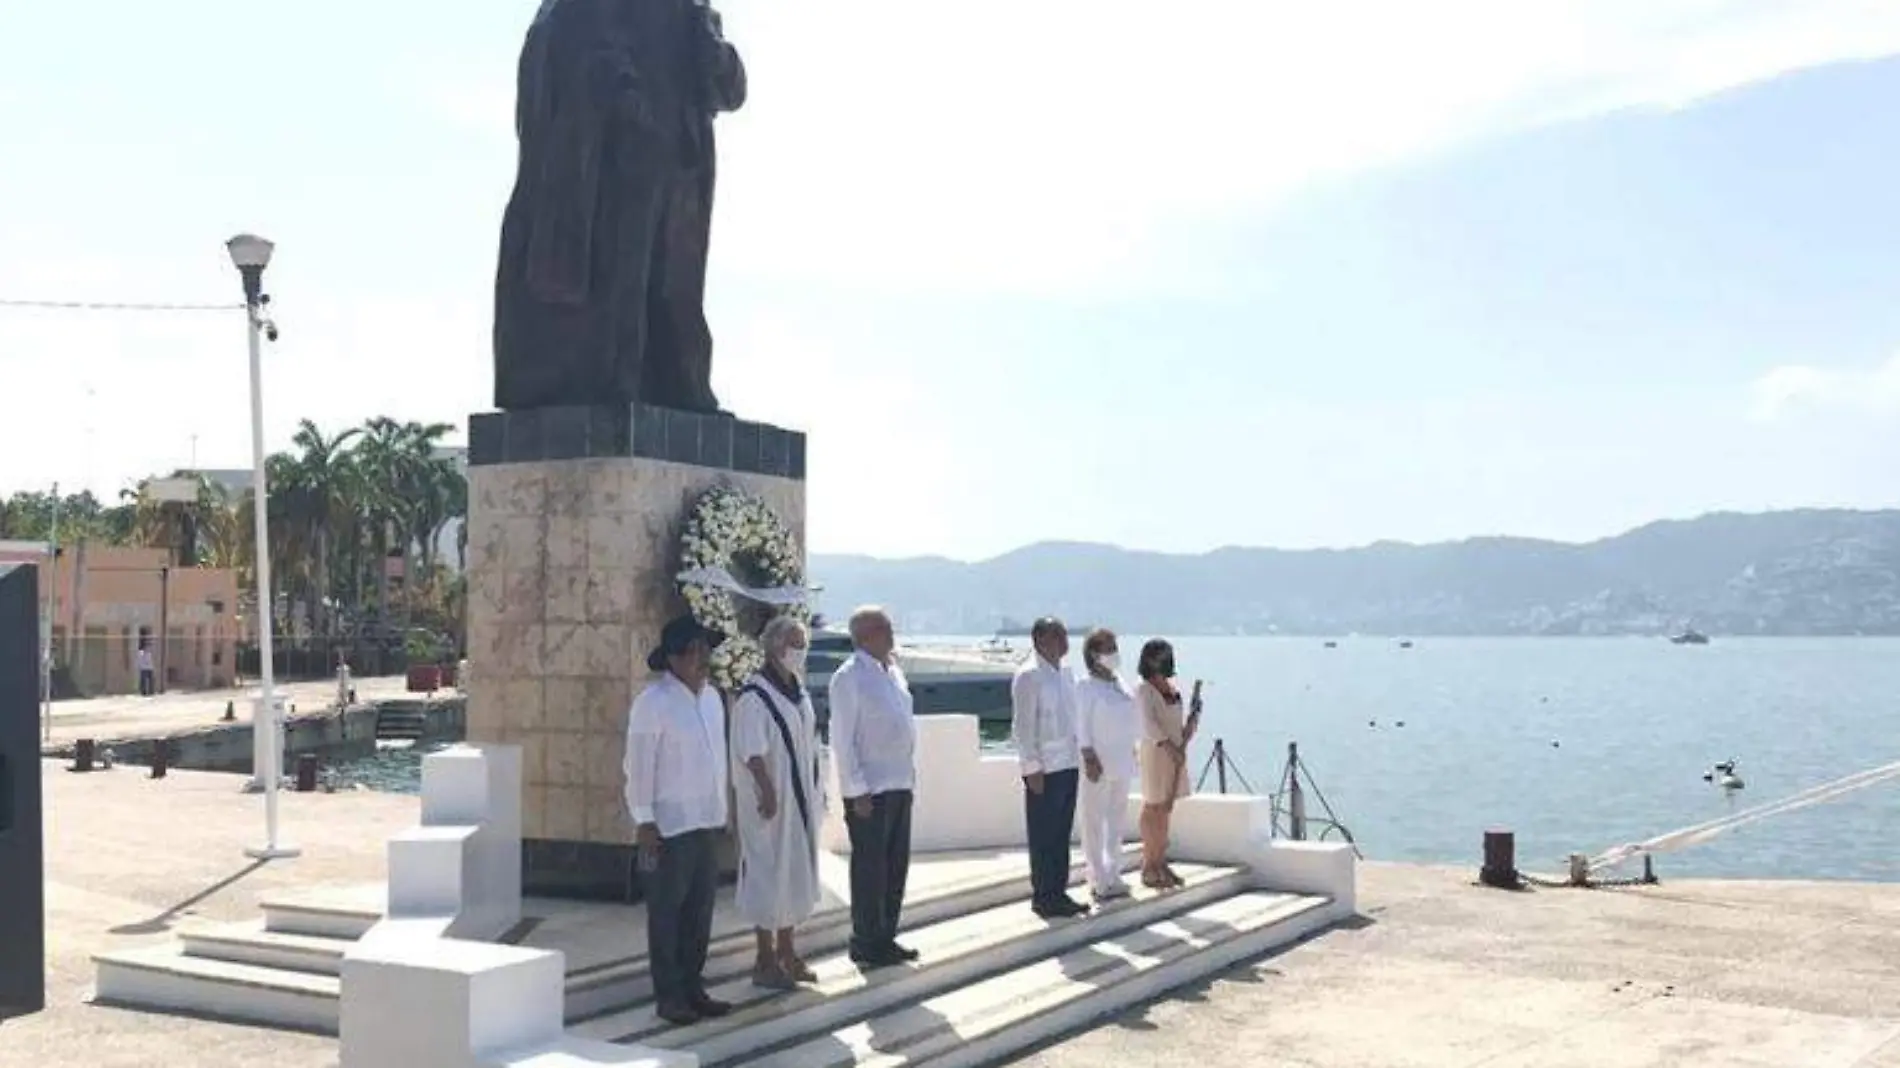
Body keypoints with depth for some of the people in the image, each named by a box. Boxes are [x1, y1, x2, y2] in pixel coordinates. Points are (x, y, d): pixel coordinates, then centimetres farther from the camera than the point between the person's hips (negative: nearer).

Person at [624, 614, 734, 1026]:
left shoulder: (712, 697, 10)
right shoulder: (653, 702, -12)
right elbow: (639, 765, -12)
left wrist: (721, 811, 15)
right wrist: (644, 820, -14)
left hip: (708, 821, 7)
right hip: (670, 823, -7)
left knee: (700, 910, 12)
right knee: (667, 911, 1)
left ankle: (693, 987, 22)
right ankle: (669, 996, 9)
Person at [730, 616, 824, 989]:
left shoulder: (798, 691, 11)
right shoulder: (754, 696, -15)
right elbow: (752, 752, -21)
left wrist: (817, 789, 15)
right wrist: (766, 791, -27)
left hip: (801, 797, 8)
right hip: (772, 800, -8)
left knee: (796, 871, 14)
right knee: (768, 873, -1)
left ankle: (786, 951, 25)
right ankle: (766, 959, 9)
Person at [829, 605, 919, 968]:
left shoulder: (893, 671, 11)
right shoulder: (849, 677, -13)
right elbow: (842, 738, -15)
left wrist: (909, 774, 11)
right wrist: (857, 790, -17)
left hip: (900, 784, 8)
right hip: (869, 789, -8)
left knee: (896, 864, 15)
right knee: (869, 867, 1)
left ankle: (886, 937, 27)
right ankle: (866, 944, 12)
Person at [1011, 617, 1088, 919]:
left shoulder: (1065, 674, 13)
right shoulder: (1029, 676, -11)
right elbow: (1022, 726, -13)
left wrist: (1079, 757, 11)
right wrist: (1032, 767, -15)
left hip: (1068, 765, 8)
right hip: (1044, 769, -8)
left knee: (1062, 833, 14)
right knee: (1043, 836, 1)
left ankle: (1059, 892, 23)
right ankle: (1043, 897, 10)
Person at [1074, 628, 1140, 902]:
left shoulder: (1121, 683, 11)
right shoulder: (1086, 686, -10)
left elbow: (1133, 717, 15)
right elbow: (1082, 725, -13)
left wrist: (1135, 747, 10)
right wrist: (1089, 758, -18)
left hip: (1122, 762, 8)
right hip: (1098, 762, -8)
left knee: (1118, 820, 13)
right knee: (1095, 821, -1)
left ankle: (1113, 876, 23)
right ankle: (1099, 880, 3)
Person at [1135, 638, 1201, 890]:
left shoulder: (1172, 687, 11)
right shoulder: (1144, 690, -9)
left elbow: (1180, 724, 15)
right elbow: (1149, 723, -18)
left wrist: (1193, 720, -6)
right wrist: (1169, 747, -25)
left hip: (1175, 753, 7)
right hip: (1155, 752, -7)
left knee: (1166, 810, 10)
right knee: (1153, 809, -2)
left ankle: (1161, 863, 17)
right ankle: (1149, 866, 2)